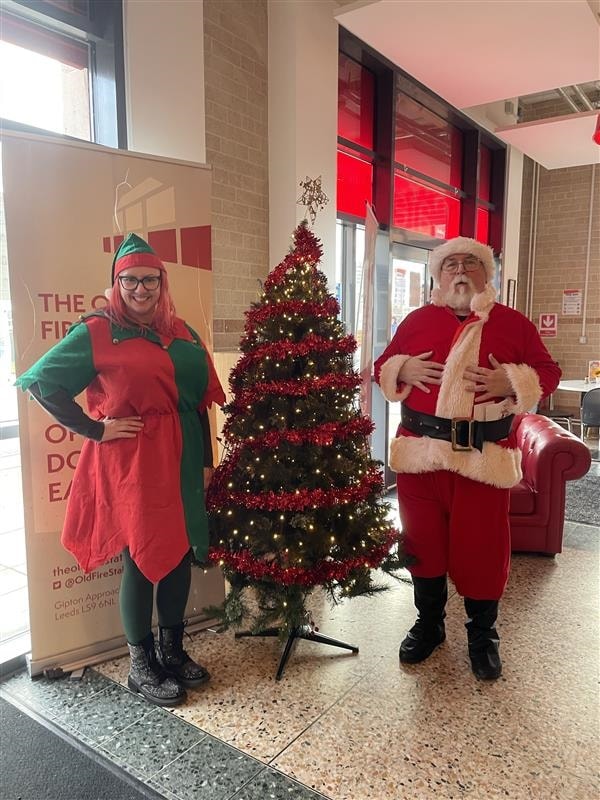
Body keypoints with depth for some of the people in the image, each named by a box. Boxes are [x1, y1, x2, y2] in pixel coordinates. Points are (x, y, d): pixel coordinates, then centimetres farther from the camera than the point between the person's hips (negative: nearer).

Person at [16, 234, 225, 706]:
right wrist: (93, 429, -10)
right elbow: (40, 381, -6)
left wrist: (206, 460, 8)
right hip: (128, 460, -5)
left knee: (180, 552, 12)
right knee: (142, 558, 4)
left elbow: (199, 400, 11)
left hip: (180, 458, 5)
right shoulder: (97, 331, -5)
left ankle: (172, 651, 33)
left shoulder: (180, 332, 9)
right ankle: (141, 666, 24)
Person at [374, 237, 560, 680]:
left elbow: (548, 373, 7)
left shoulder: (514, 323, 6)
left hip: (484, 455, -1)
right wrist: (403, 369, -8)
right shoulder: (417, 320, 10)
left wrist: (511, 381, -12)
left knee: (481, 543, 6)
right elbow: (382, 367, 14)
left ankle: (483, 633, 29)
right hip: (420, 450, 2)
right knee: (423, 538, 12)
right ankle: (428, 624, 33)